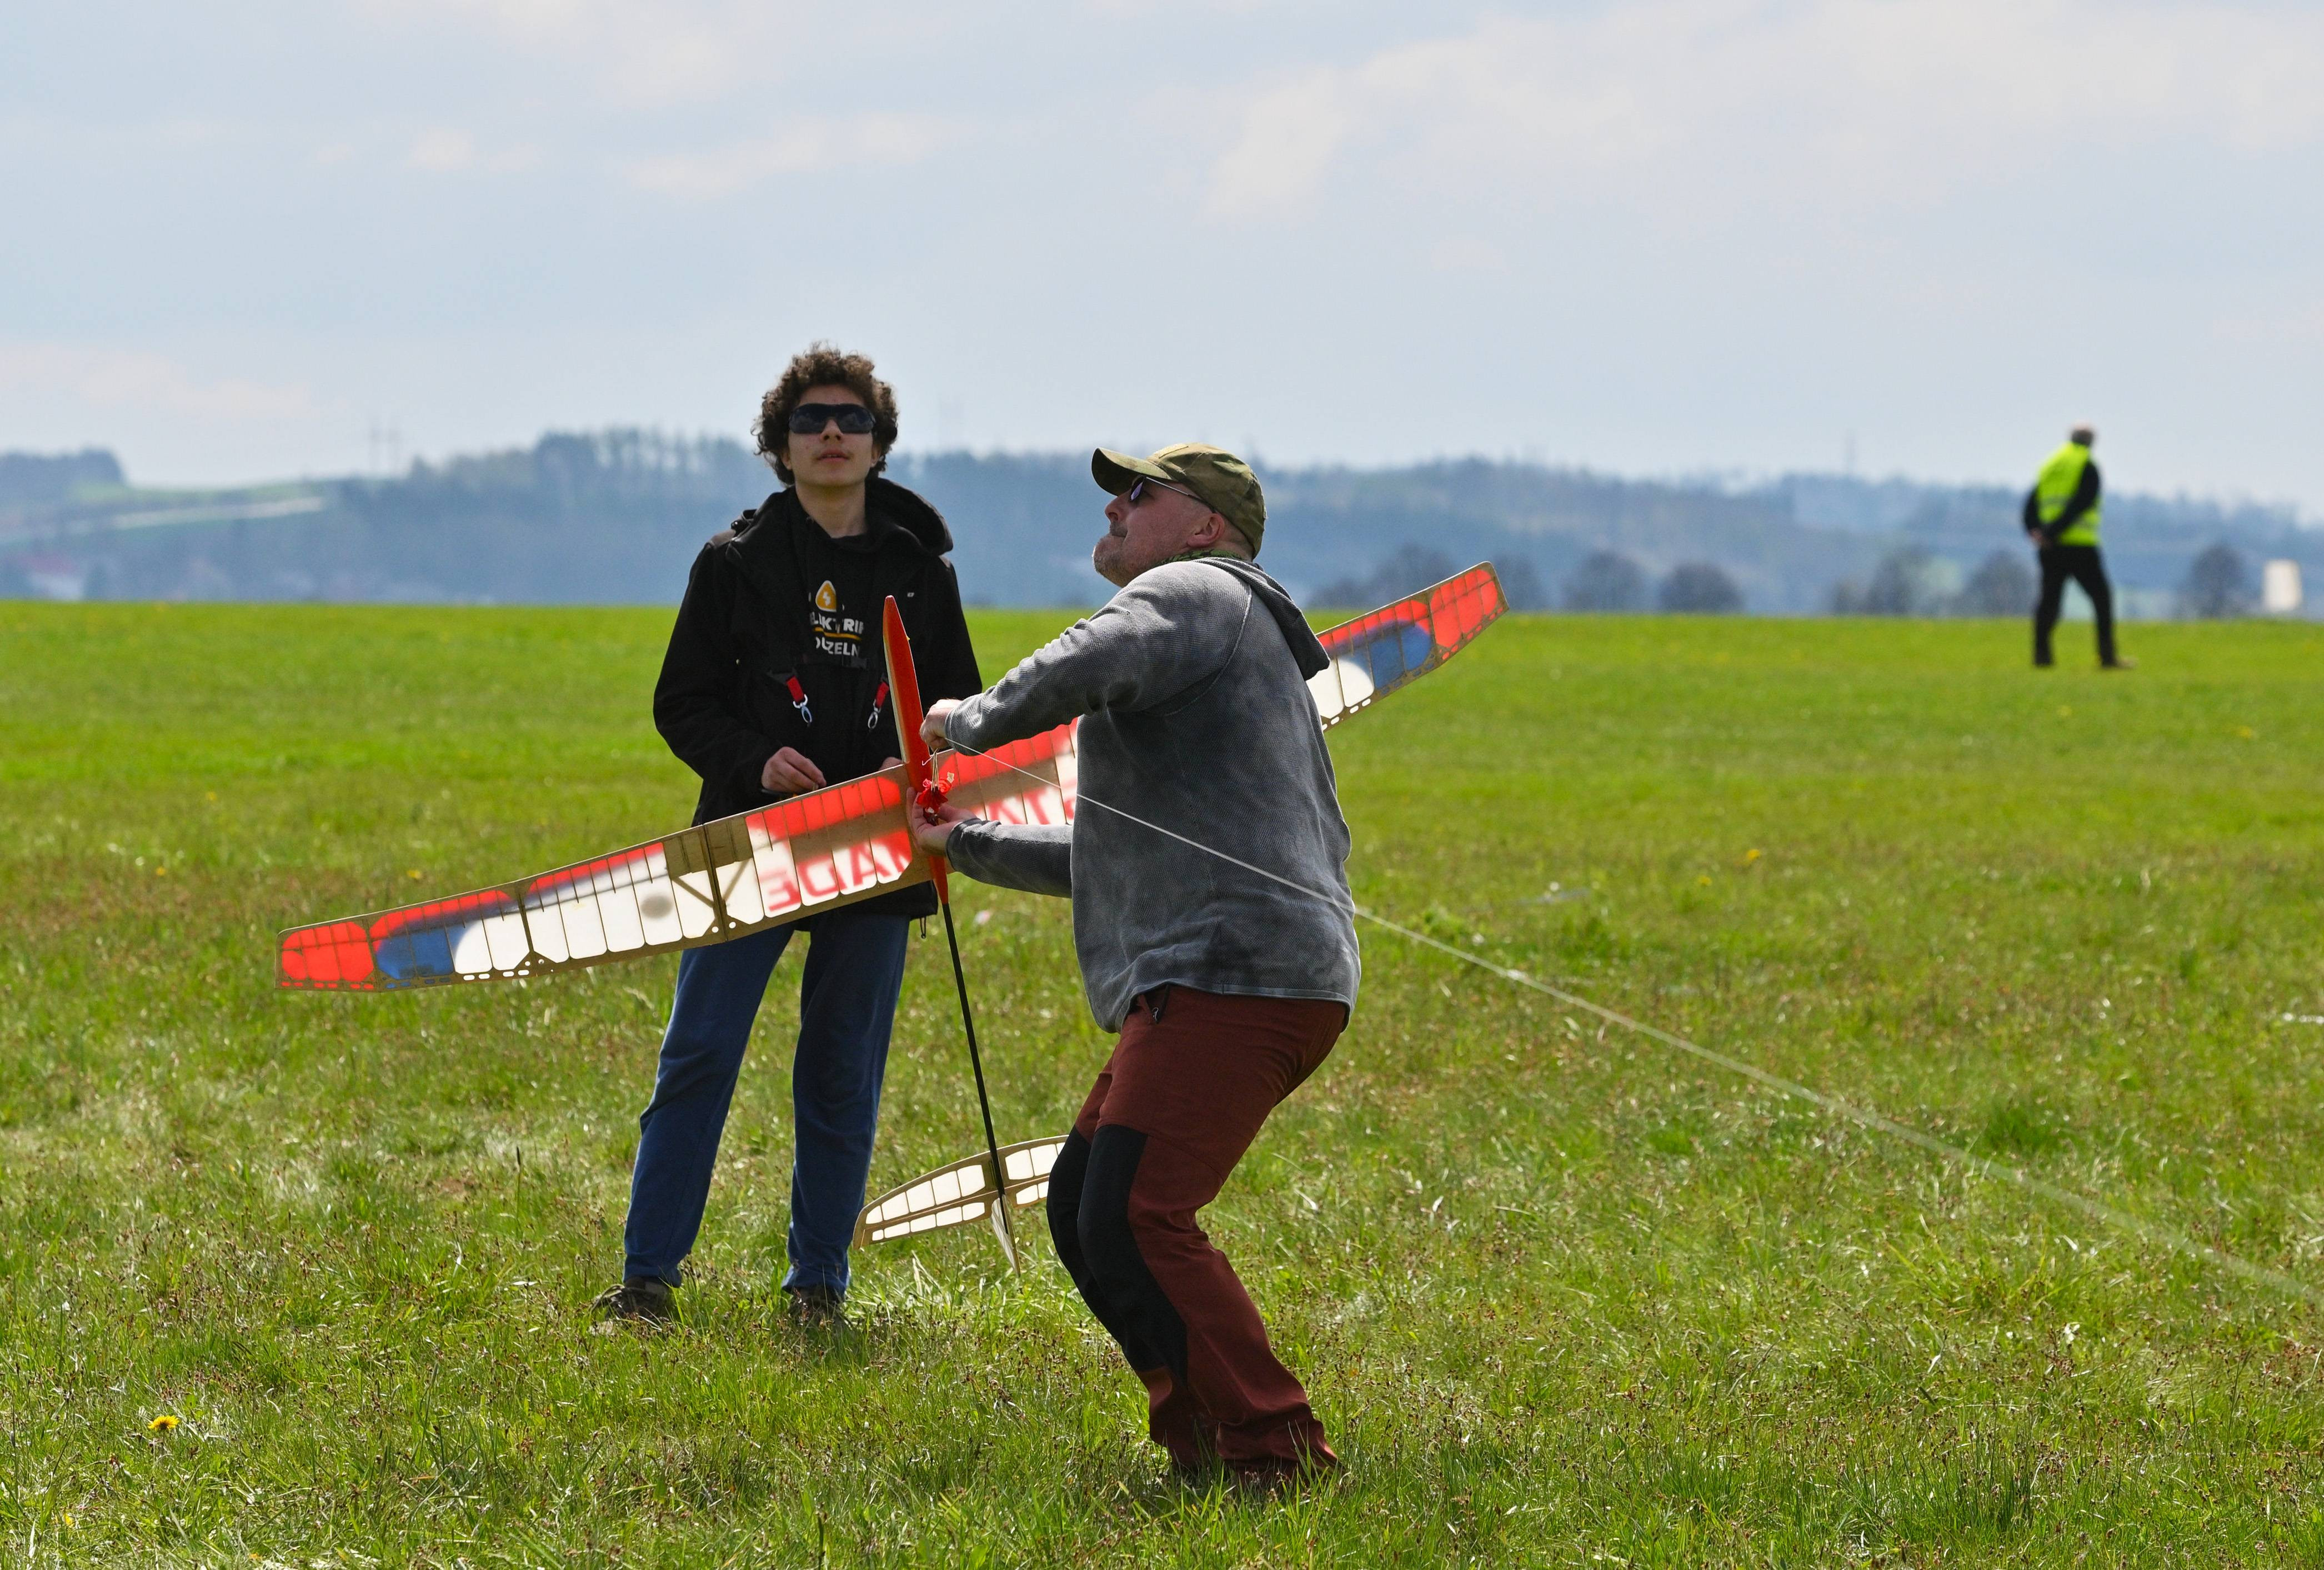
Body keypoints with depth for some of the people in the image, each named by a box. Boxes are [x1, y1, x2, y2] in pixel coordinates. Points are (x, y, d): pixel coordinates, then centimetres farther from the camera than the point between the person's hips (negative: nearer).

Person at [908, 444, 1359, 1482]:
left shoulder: (1196, 593, 0)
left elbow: (1088, 668, -24)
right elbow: (1112, 861, 39)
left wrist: (973, 721, -6)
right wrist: (969, 844, 40)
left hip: (1236, 974, -11)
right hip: (1212, 980, 11)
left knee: (1133, 1222, -17)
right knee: (1082, 1211, 13)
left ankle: (1276, 1451, -17)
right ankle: (1202, 1429, 13)